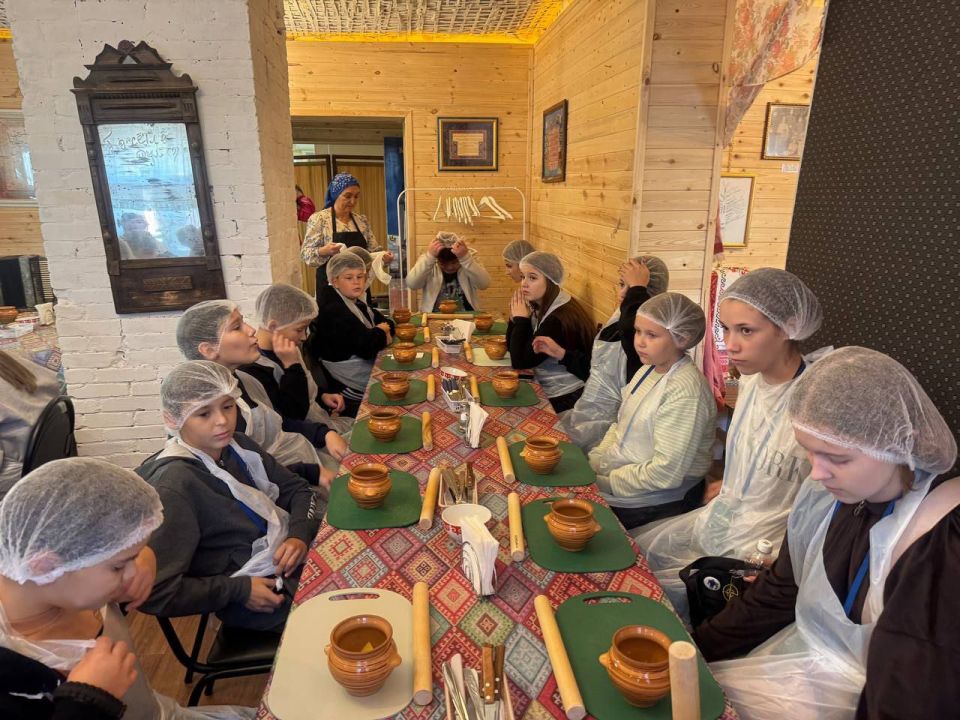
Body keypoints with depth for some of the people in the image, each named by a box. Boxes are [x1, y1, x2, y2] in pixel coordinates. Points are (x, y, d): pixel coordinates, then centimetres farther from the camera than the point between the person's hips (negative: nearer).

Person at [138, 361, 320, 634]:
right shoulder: (174, 486, -20)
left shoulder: (235, 444, 0)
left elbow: (296, 488, 10)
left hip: (291, 552, 7)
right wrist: (239, 590, -16)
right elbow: (157, 593, -20)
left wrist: (300, 535, -8)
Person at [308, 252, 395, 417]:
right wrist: (381, 331, -6)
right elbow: (367, 346, -27)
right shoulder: (333, 310, -21)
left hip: (371, 369, 9)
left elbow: (388, 323, 13)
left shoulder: (355, 303, 10)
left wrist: (381, 334, -10)